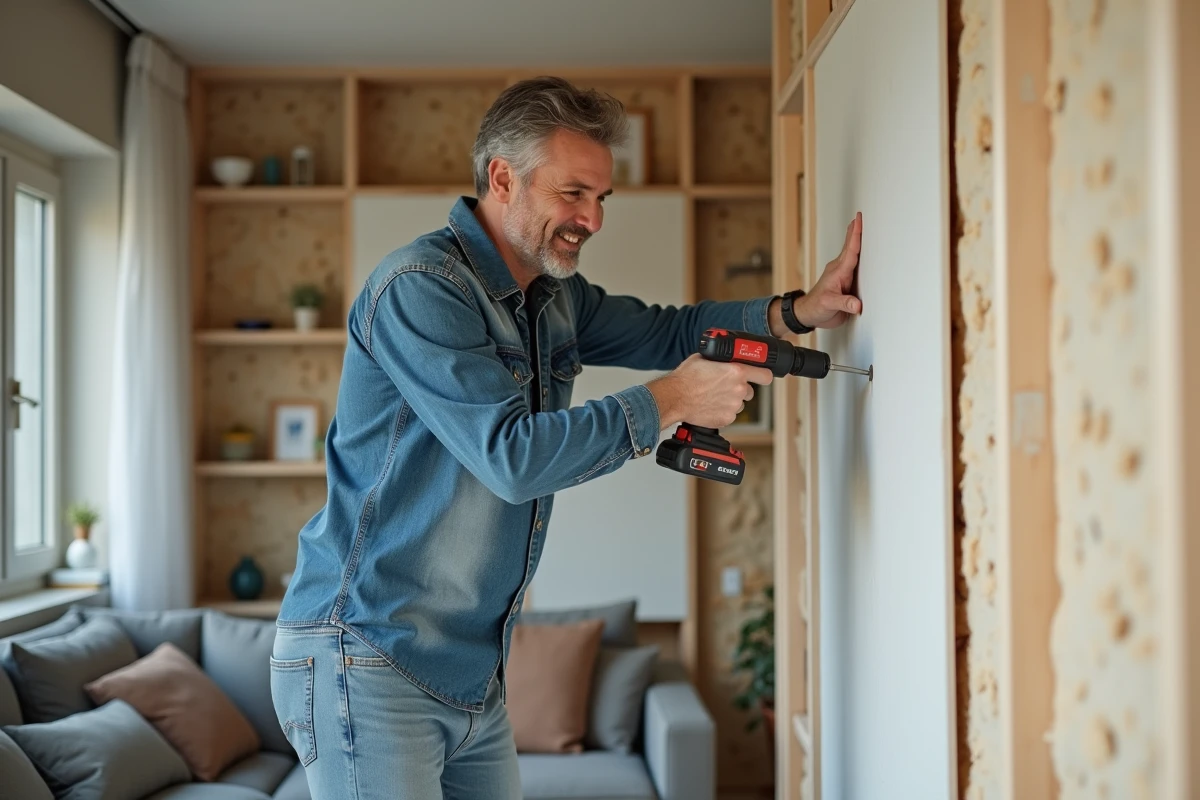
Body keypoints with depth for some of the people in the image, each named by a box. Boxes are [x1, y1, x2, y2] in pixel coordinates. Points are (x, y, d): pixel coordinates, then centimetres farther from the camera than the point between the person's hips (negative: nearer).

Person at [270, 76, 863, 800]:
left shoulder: (556, 298, 10)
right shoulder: (419, 287, -17)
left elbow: (664, 330, 20)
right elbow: (513, 456, -24)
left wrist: (798, 311, 3)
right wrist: (670, 401, -17)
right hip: (367, 661, -8)